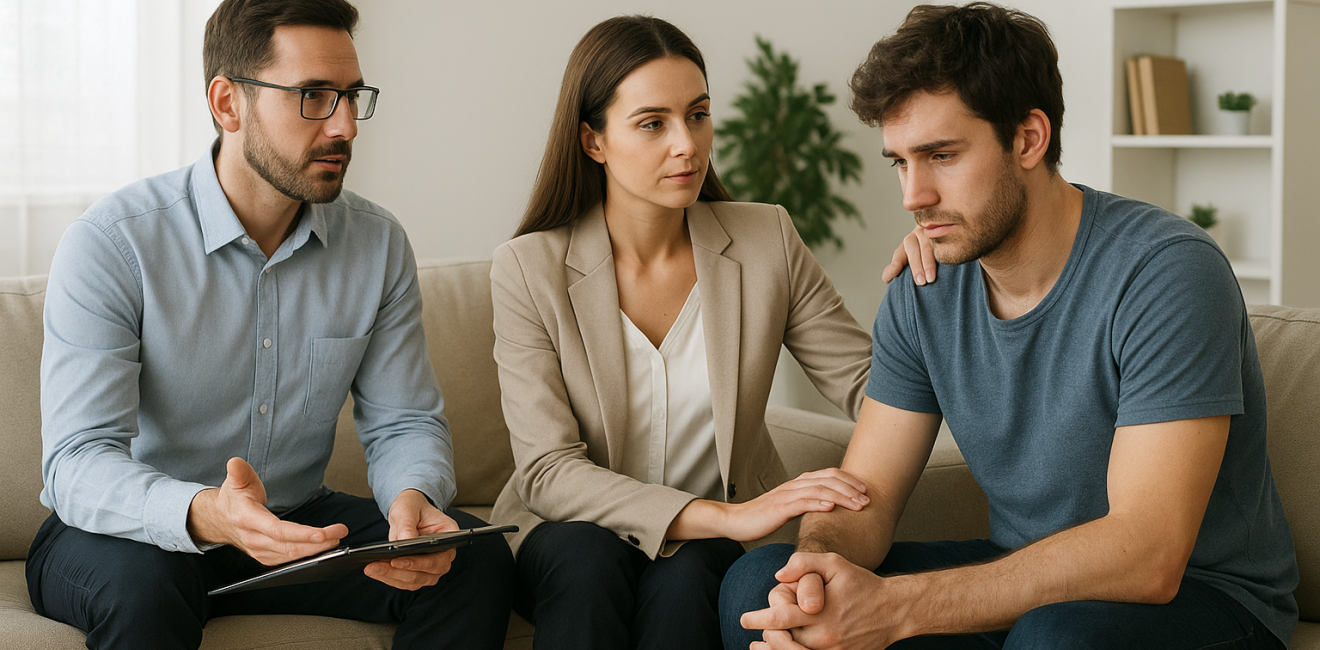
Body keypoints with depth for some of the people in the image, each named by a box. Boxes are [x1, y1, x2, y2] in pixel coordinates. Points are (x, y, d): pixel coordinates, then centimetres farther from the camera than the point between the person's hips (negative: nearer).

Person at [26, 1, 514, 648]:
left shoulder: (378, 243, -2)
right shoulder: (110, 244, -18)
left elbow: (403, 422, 1)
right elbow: (78, 462, -25)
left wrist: (413, 499, -25)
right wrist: (207, 515, -46)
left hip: (296, 522, 4)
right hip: (134, 531, -4)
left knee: (475, 559, -19)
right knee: (142, 582, -38)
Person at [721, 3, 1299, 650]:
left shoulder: (1167, 274, -22)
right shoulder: (920, 296, 0)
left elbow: (1146, 554, -31)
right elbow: (866, 491, 1)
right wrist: (820, 560, -26)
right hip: (1021, 579, 5)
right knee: (758, 582, -11)